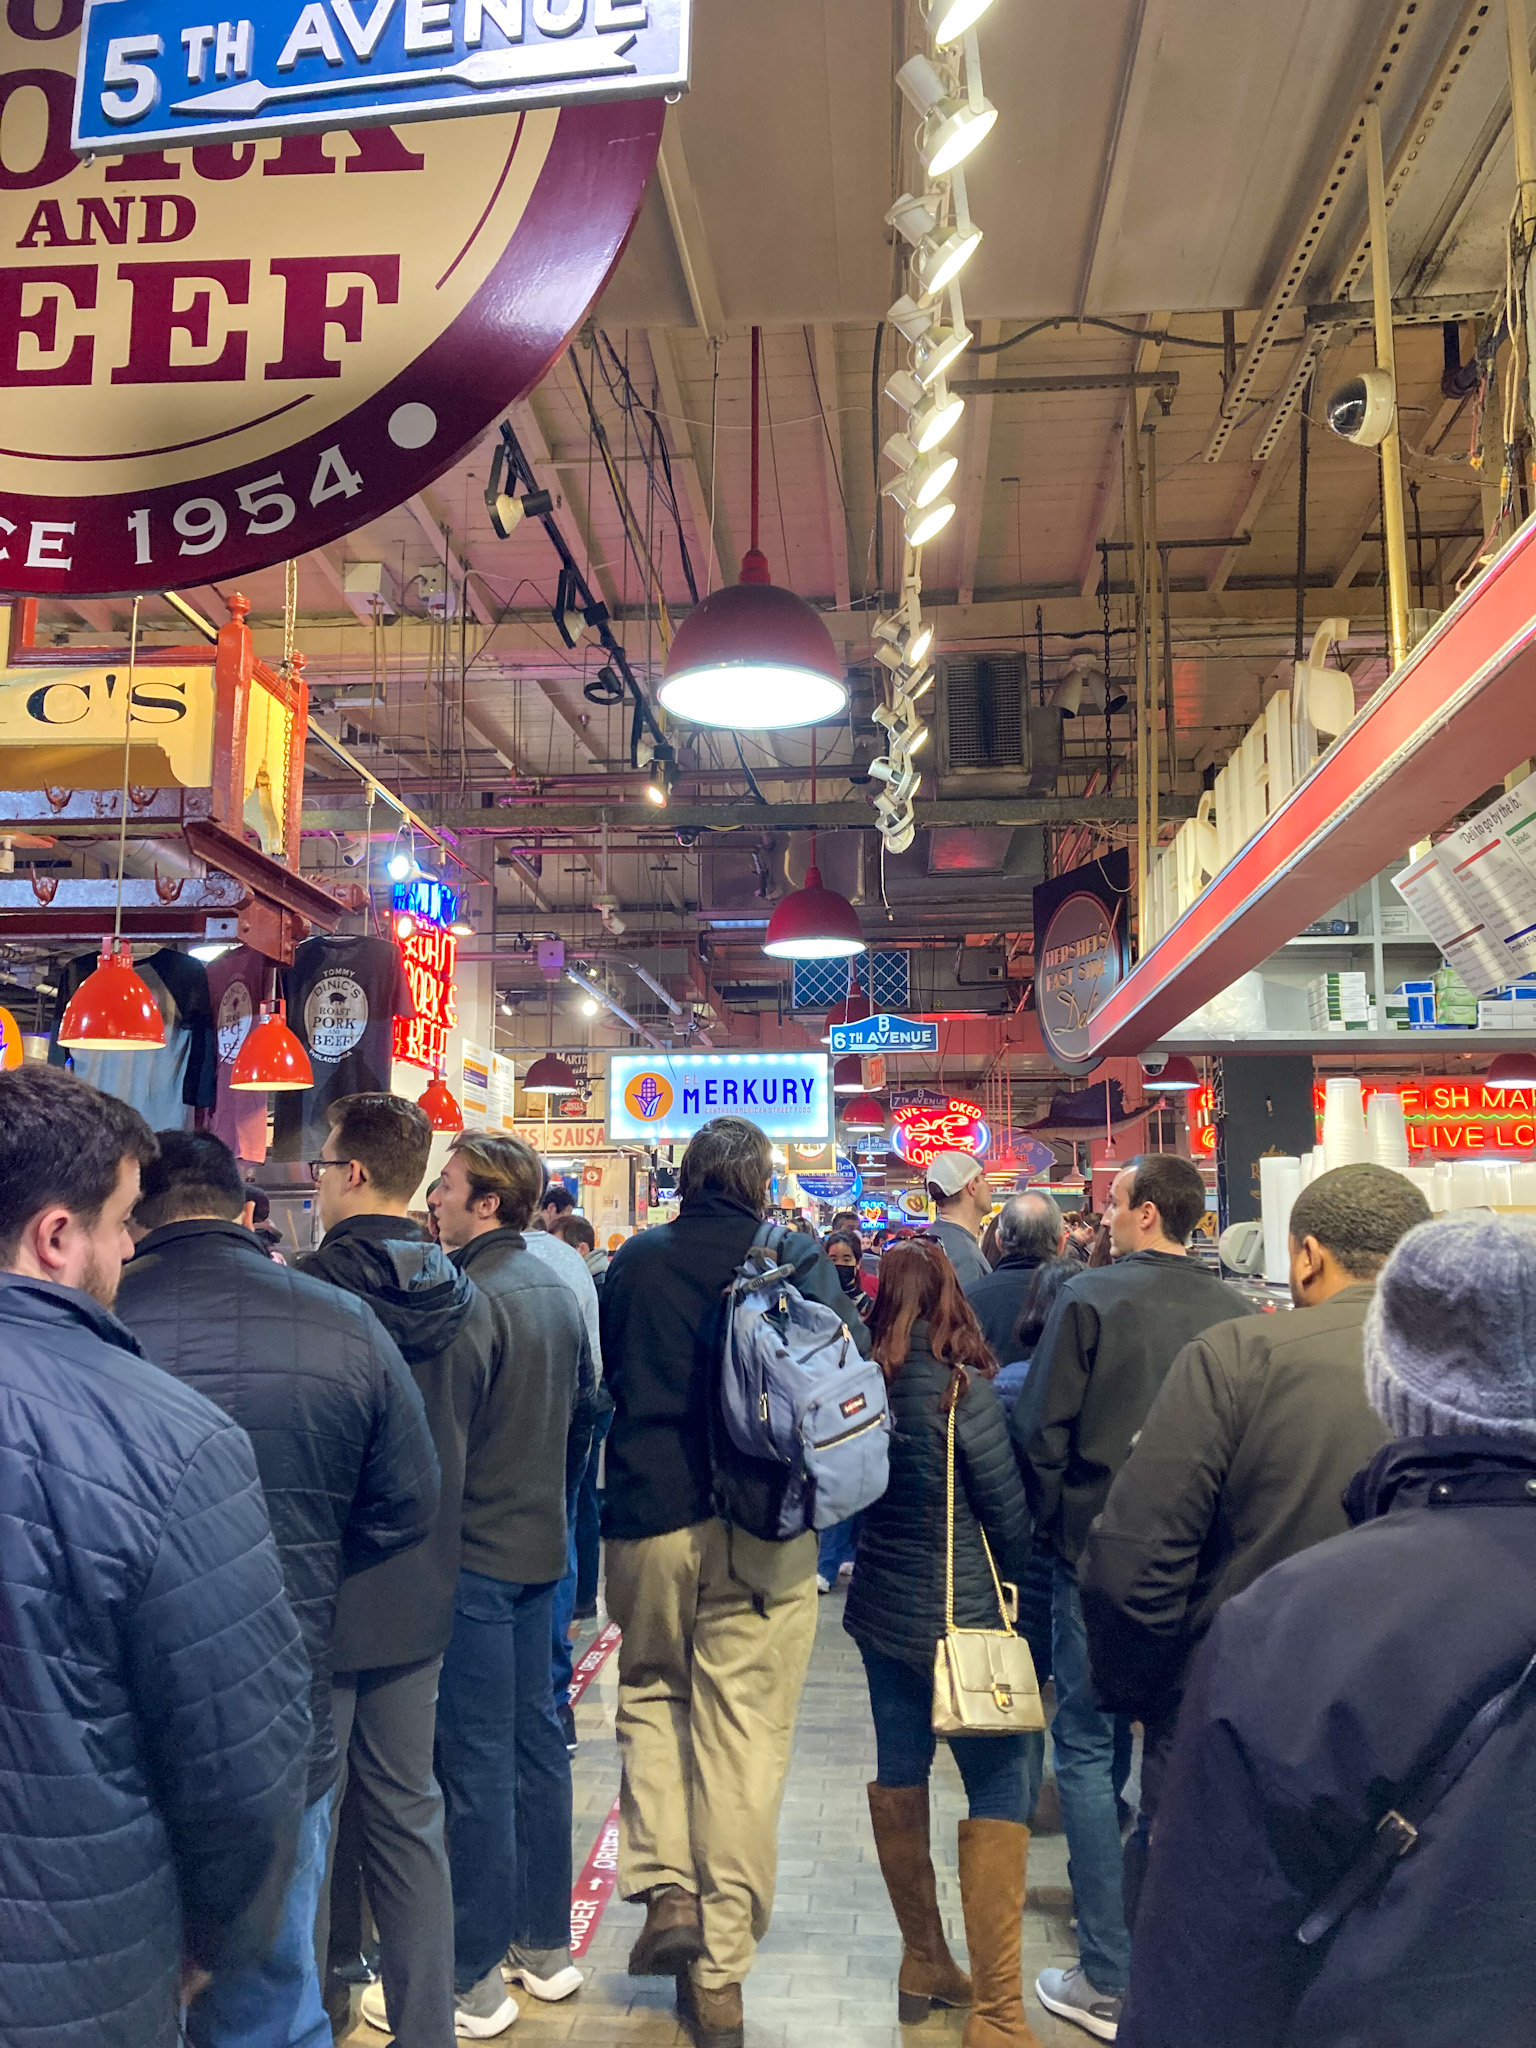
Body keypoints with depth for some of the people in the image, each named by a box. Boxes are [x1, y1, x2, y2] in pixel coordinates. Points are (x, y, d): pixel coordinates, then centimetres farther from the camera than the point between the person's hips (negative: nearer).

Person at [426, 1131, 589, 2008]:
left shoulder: (471, 1299, -19)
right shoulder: (559, 1291, 7)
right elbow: (584, 1409, 15)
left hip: (476, 1556, -8)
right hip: (541, 1545, 8)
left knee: (477, 1762, 1)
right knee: (537, 1741, 16)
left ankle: (475, 1971, 13)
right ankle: (544, 1946, 27)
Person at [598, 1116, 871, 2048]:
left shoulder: (636, 1260, -1)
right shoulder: (799, 1262, -7)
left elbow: (603, 1374, 10)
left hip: (647, 1519, 2)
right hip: (763, 1530, -1)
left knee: (652, 1694, 24)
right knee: (745, 1736, 6)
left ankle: (667, 1889, 12)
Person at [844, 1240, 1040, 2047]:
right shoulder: (960, 1387, -18)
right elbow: (1008, 1511, -11)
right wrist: (1014, 1576, 7)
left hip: (881, 1609, 6)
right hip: (960, 1617, -6)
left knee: (899, 1773, 16)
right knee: (1000, 1790, 2)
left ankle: (923, 1964, 31)